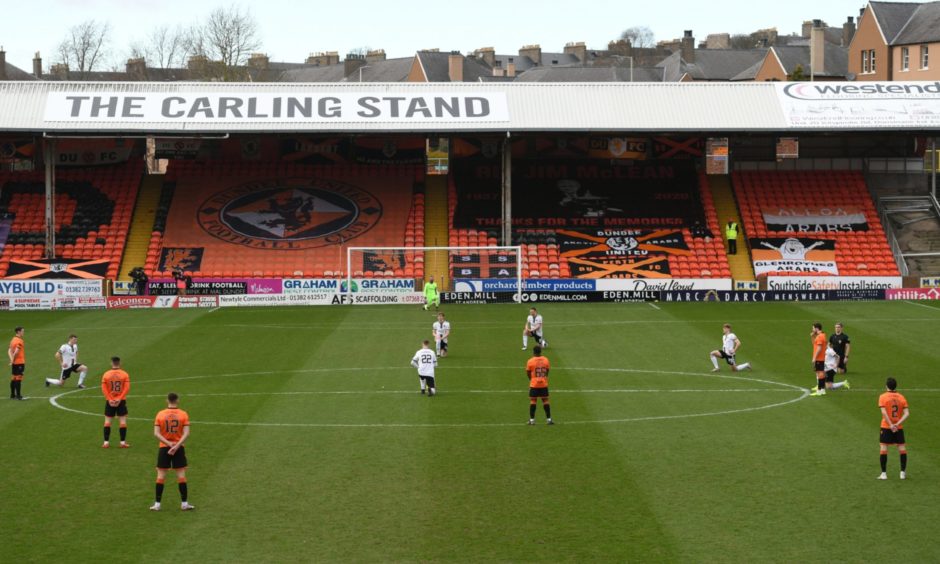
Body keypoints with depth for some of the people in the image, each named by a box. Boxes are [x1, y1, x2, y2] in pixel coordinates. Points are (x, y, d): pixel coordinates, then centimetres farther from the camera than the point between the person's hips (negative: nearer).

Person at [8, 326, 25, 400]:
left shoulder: (13, 340, 12)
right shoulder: (20, 341, -15)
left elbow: (9, 351, 8)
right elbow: (16, 352, -22)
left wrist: (12, 359, -3)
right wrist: (13, 360, -10)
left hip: (14, 363, 8)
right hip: (20, 362, -8)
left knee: (13, 379, 12)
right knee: (18, 379, -5)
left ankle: (12, 395, 18)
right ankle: (18, 395, -5)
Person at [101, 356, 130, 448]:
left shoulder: (106, 374, -3)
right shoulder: (125, 374, -5)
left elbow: (104, 389, -7)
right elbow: (127, 388, -11)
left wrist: (110, 399, -8)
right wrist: (119, 399, -12)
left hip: (110, 401, 1)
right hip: (121, 401, -1)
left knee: (107, 421, 8)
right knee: (123, 421, 4)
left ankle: (106, 442, 6)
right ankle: (123, 442, 0)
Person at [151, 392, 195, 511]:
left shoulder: (160, 414, -2)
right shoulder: (183, 414, -4)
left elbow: (156, 433, -9)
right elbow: (186, 433, -13)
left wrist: (169, 443, -13)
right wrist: (177, 446, -17)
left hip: (164, 448, 0)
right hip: (179, 448, 0)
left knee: (161, 476, 5)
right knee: (181, 475, 5)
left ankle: (157, 504, 6)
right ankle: (184, 504, 7)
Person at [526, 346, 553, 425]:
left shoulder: (530, 361, -10)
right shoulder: (546, 360, 0)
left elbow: (528, 373, -1)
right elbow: (547, 372, 7)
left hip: (534, 385, -2)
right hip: (544, 384, 2)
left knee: (533, 401, 4)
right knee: (545, 401, 8)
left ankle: (532, 420, 5)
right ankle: (549, 419, 10)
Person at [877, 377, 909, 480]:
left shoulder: (882, 397, -6)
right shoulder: (901, 397, 3)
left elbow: (884, 412, -17)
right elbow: (907, 413, -6)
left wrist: (891, 425, -16)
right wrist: (898, 424, -12)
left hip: (886, 427, -3)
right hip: (899, 428, 3)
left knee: (884, 448, 1)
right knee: (902, 448, 10)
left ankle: (884, 473, -1)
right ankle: (903, 473, 12)